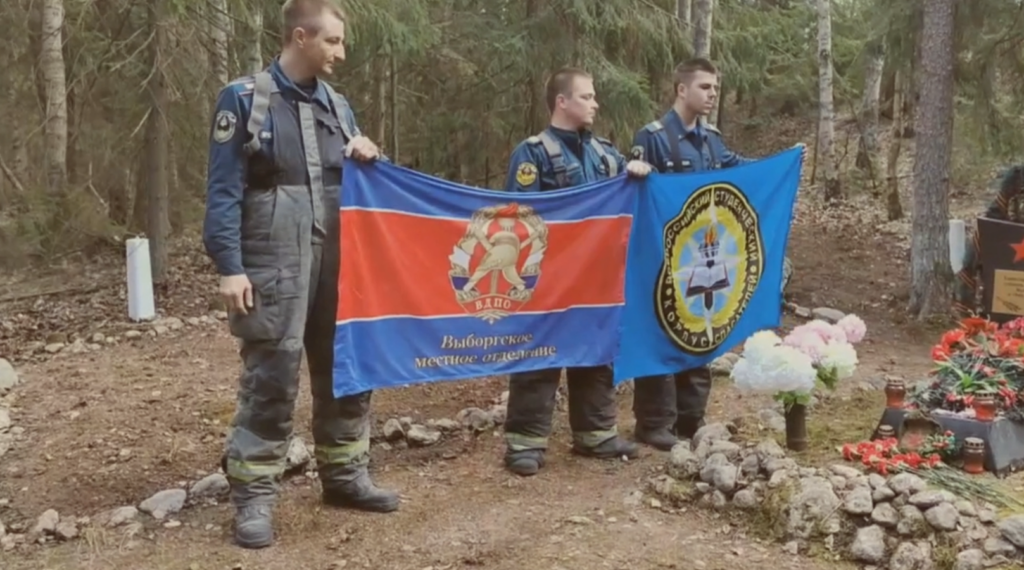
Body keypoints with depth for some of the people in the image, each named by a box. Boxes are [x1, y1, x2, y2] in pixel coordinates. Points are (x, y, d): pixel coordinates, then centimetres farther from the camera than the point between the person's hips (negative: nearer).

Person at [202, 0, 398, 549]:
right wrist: (229, 266, -14)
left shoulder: (336, 105, 15)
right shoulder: (243, 99, -3)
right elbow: (224, 190, -7)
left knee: (346, 369, 11)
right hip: (274, 263, -6)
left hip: (337, 260, 6)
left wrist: (369, 156, 0)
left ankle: (344, 475, 25)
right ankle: (253, 495, 5)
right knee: (270, 378, -6)